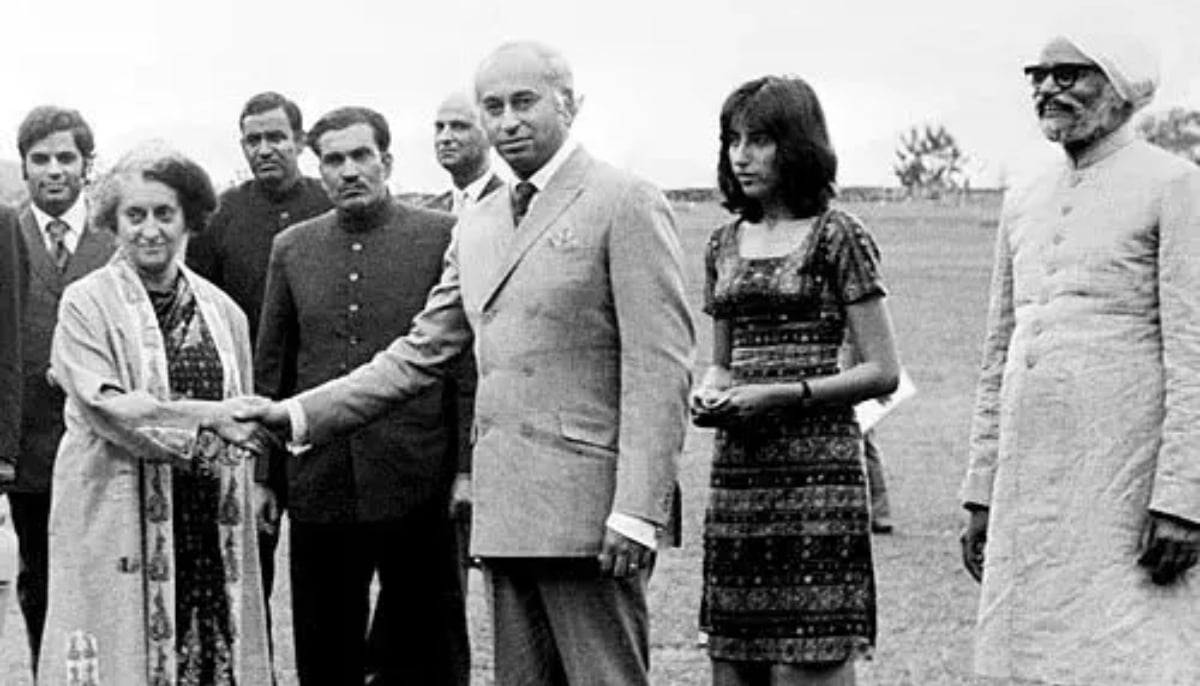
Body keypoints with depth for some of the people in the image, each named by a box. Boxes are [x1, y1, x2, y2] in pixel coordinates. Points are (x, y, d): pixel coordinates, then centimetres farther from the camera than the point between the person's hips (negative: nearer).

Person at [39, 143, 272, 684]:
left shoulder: (221, 311, 12)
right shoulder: (86, 305, -1)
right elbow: (105, 408, -11)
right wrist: (206, 418, -15)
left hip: (209, 527, 4)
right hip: (118, 525, -4)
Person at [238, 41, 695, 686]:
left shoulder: (626, 205, -5)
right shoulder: (477, 226, 18)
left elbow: (659, 371, -10)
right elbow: (419, 354, 20)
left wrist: (637, 511, -17)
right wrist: (299, 414, 10)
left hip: (588, 512, -7)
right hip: (506, 512, 7)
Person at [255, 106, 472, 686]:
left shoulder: (441, 237, 0)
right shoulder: (292, 248, 10)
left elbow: (469, 360, -2)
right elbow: (270, 370, 13)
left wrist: (467, 468, -7)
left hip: (416, 486, -3)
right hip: (318, 486, 3)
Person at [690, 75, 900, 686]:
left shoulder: (836, 235, -3)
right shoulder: (725, 245, 14)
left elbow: (882, 371, -6)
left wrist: (782, 394, -15)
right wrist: (708, 390, 1)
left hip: (815, 468, -6)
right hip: (736, 469, 6)